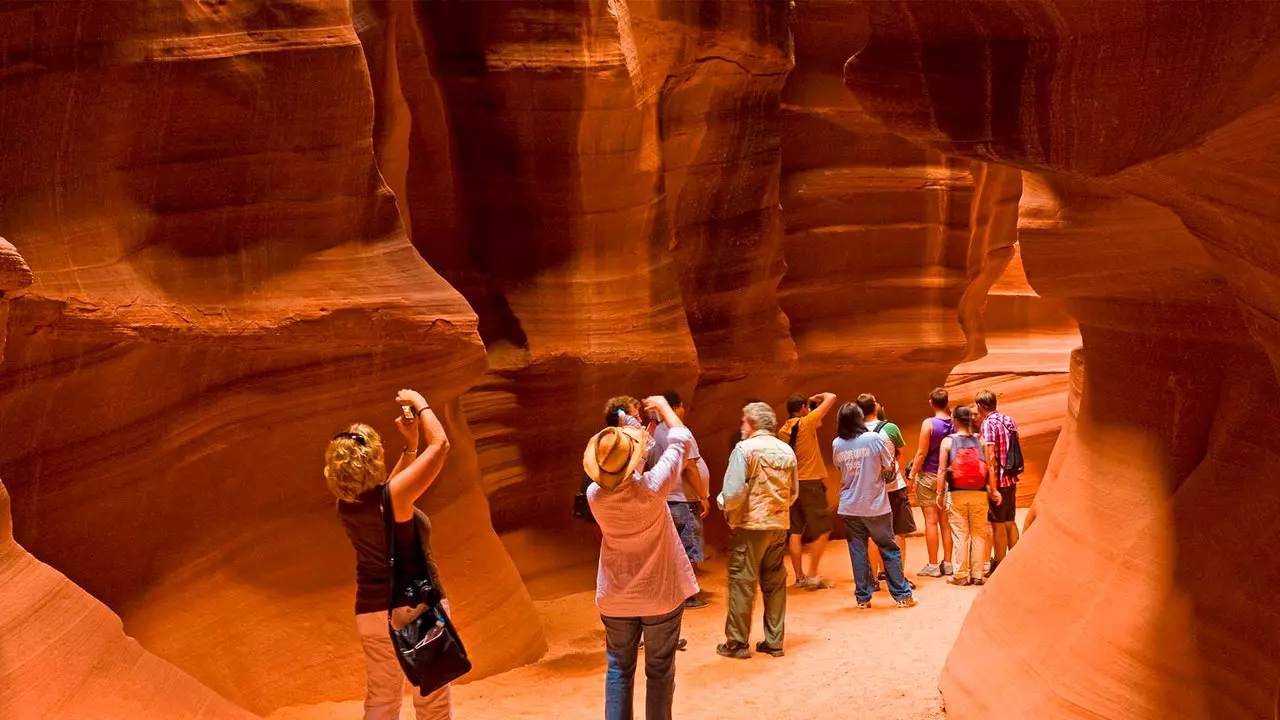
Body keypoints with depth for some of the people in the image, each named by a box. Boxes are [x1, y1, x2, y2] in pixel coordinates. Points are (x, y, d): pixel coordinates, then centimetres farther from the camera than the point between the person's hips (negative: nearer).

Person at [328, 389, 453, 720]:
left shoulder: (346, 505, -4)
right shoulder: (391, 498, -23)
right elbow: (441, 445, -19)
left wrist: (410, 445, 10)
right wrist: (420, 404, -5)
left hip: (372, 612, 6)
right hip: (417, 607, -6)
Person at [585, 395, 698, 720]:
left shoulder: (594, 495, -16)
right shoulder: (652, 488, -26)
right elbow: (681, 440, -13)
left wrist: (642, 436, 14)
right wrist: (662, 406, 3)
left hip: (615, 597, 3)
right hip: (661, 594, -3)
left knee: (619, 668, 15)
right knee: (659, 671, 11)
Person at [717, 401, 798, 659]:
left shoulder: (745, 448, -11)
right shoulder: (786, 451, 7)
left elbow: (733, 491, -17)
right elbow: (794, 492, 11)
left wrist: (725, 506, 2)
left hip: (750, 524, -6)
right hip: (779, 525, 6)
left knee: (742, 583, 1)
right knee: (775, 583, 12)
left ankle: (737, 643, 4)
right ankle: (774, 641, 16)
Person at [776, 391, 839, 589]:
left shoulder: (782, 431, 6)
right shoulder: (806, 423, -10)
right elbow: (831, 398, -5)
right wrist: (817, 397, 12)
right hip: (810, 483, -6)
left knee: (795, 532, 8)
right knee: (823, 530, 2)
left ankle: (799, 577, 11)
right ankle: (812, 575, -3)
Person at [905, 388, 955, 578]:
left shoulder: (929, 423, -13)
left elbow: (922, 453, -14)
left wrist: (912, 473, -6)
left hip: (928, 476, -4)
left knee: (931, 521, -1)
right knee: (946, 521, 10)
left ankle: (933, 565, 1)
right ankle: (947, 563, 13)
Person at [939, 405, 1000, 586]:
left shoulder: (948, 441, -3)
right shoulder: (981, 441, 0)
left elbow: (942, 470, -6)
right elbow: (990, 468, -2)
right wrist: (994, 490, 6)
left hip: (957, 494, -1)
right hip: (979, 494, 1)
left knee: (960, 534, 5)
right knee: (979, 533, 9)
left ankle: (961, 575, 6)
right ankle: (977, 574, 11)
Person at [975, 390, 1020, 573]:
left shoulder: (988, 424, -15)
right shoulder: (1009, 421, 10)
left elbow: (991, 456, -20)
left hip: (997, 480, -8)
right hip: (1011, 479, 8)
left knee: (998, 524, 1)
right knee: (1010, 522, 16)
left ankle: (999, 564, 8)